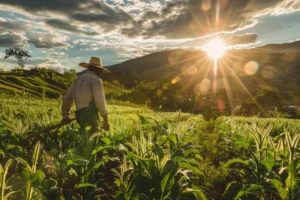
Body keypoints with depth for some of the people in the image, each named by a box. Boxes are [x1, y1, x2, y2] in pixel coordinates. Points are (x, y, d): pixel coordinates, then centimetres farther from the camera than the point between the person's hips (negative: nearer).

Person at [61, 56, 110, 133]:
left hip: (80, 116, 8)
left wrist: (65, 115, 23)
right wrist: (106, 119, -6)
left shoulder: (78, 79, 19)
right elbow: (100, 101, -14)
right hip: (90, 115, -8)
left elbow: (67, 97, 21)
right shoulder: (96, 80, -6)